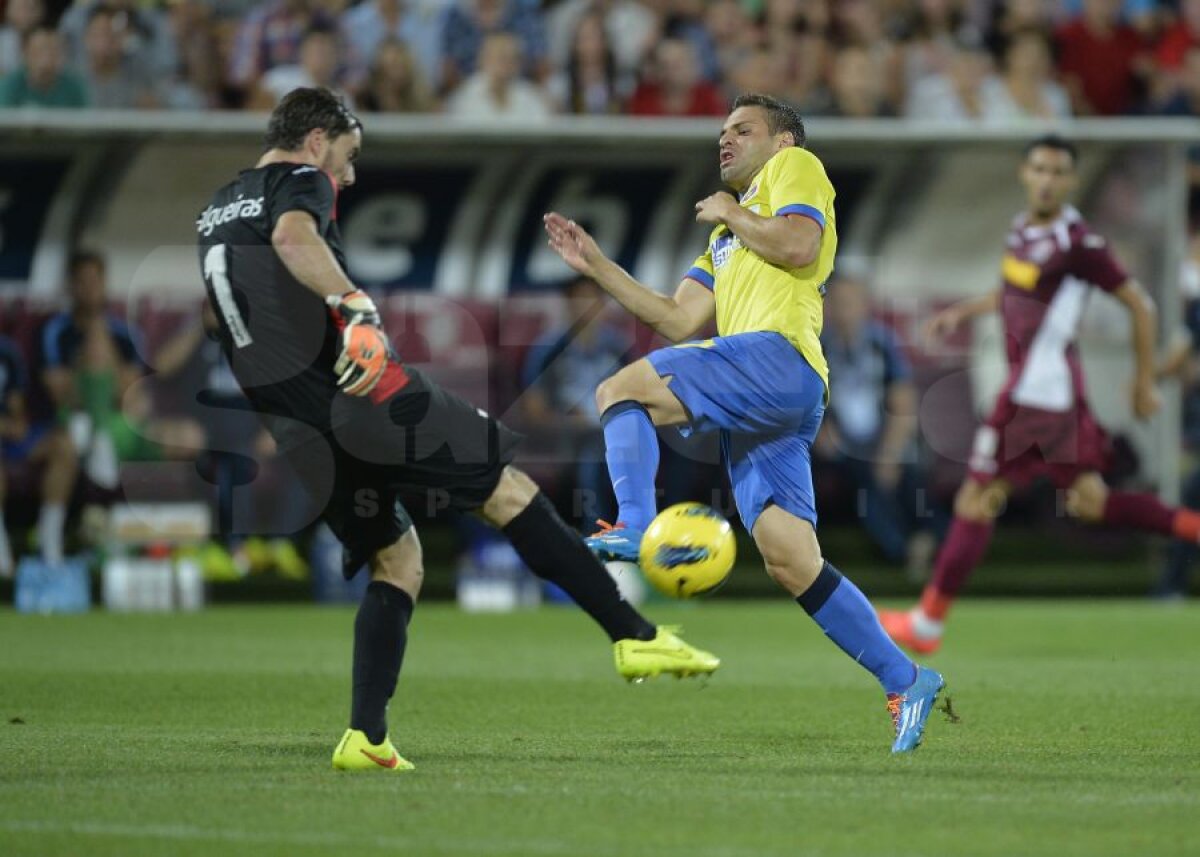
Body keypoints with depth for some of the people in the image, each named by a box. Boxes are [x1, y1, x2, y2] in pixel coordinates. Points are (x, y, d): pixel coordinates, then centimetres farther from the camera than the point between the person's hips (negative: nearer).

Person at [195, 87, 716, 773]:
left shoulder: (214, 212, 23)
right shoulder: (299, 182, -2)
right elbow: (292, 235, -26)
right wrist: (354, 304, -40)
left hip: (296, 426, 8)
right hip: (361, 391, -8)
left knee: (396, 561, 17)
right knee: (509, 490, -1)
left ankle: (367, 736, 3)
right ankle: (634, 636, -4)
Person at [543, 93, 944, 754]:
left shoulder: (795, 166, 13)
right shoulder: (725, 239, 37)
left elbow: (798, 245, -8)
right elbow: (679, 321, 27)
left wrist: (730, 214, 6)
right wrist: (596, 266, 26)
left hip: (778, 357, -9)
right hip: (755, 412, 9)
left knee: (620, 392, -17)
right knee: (791, 563, -1)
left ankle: (634, 528, -33)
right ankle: (905, 682, -1)